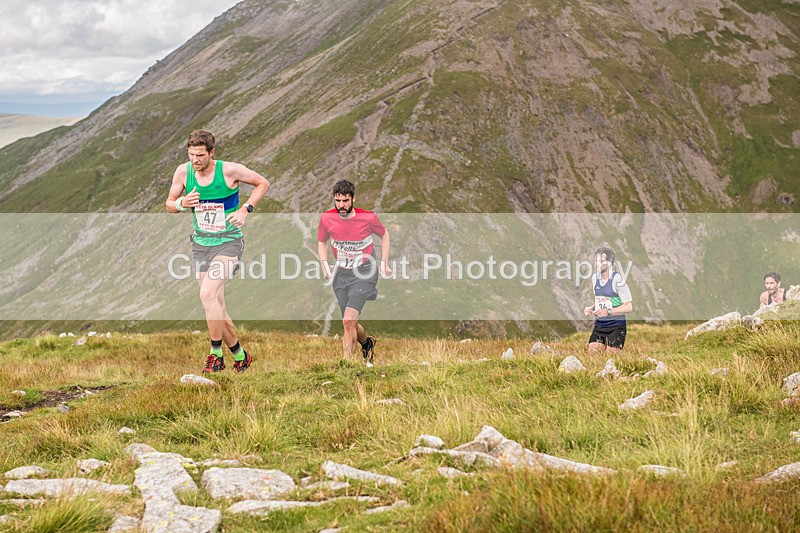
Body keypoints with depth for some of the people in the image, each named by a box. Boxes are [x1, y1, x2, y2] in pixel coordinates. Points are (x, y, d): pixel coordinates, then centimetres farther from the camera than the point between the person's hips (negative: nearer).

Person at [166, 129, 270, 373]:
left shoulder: (230, 170, -15)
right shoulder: (183, 172, -4)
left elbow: (263, 183, 0)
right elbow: (169, 204, 8)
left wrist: (245, 209, -12)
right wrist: (182, 203, -16)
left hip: (228, 243, -5)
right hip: (201, 244, 5)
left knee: (207, 294, -23)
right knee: (216, 305, 6)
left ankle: (216, 353, -10)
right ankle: (239, 355, 21)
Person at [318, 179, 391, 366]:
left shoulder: (368, 217, -14)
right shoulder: (327, 218, -7)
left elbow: (384, 234, 7)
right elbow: (322, 242, 13)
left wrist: (384, 263, 4)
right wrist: (325, 266, 0)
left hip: (364, 273, -4)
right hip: (340, 274, 4)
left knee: (348, 321, -21)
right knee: (351, 324, 10)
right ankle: (367, 343, 44)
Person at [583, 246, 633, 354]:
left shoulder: (617, 279, -12)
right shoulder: (595, 278, 10)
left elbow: (629, 307, -14)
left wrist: (608, 312, -24)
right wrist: (590, 309, 3)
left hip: (616, 326, -6)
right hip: (599, 325, 6)